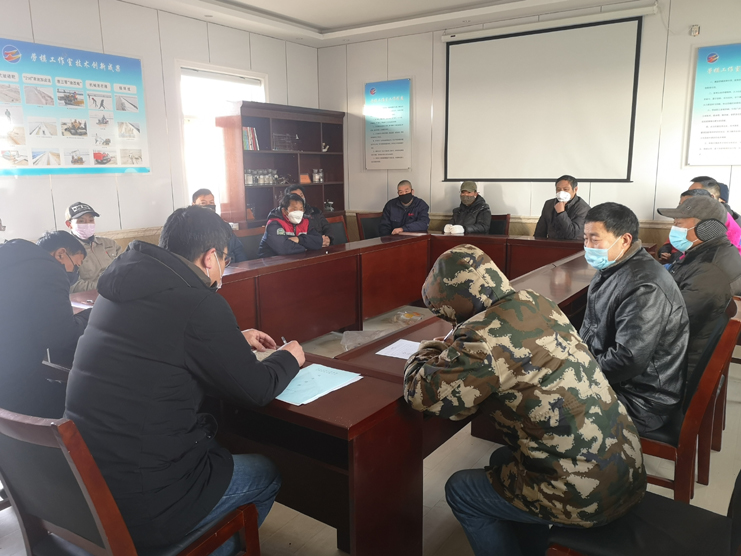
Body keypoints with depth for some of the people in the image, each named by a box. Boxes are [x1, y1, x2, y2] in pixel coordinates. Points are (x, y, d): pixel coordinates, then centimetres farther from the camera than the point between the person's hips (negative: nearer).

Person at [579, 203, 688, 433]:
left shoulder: (644, 288, -27)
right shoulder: (612, 267, 4)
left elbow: (628, 360, -30)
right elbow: (591, 326, 12)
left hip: (640, 398, -9)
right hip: (611, 379, 9)